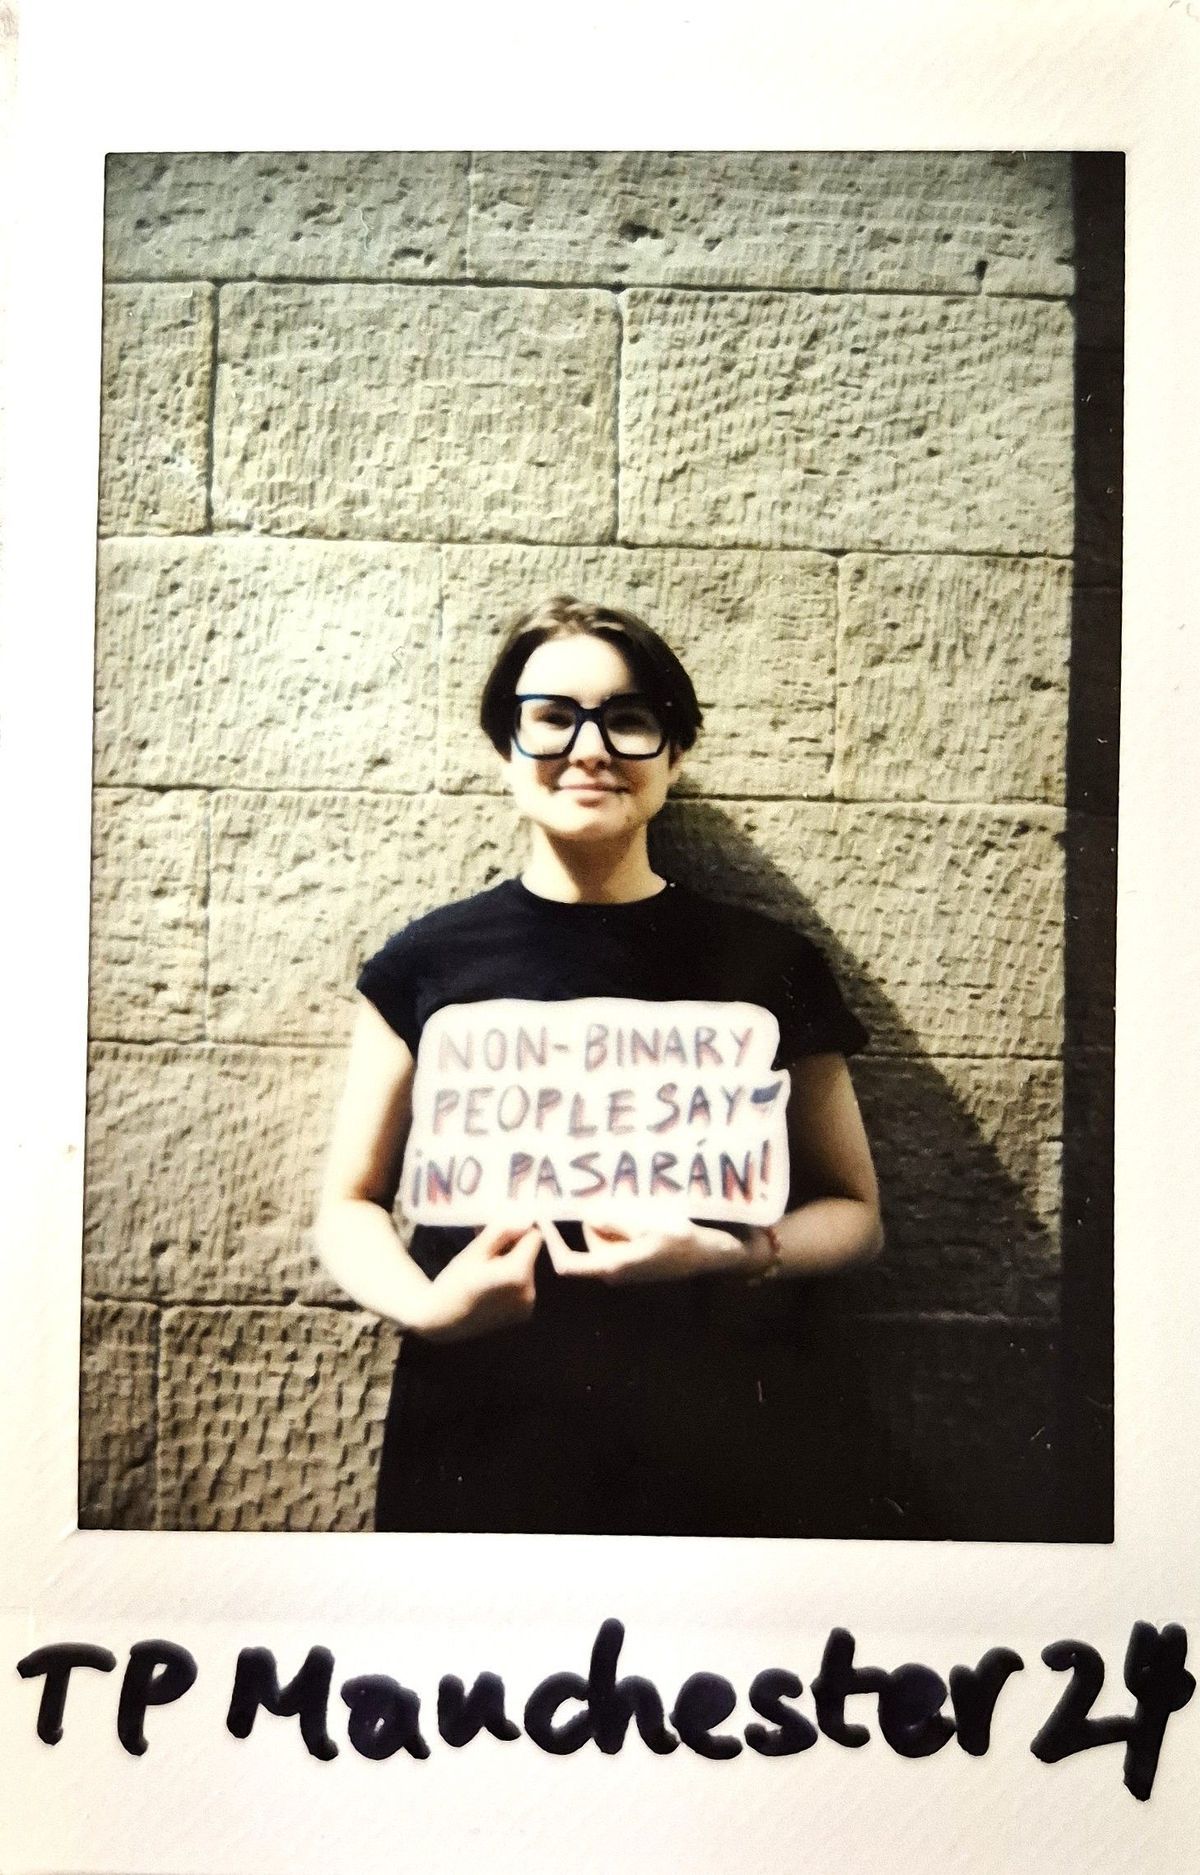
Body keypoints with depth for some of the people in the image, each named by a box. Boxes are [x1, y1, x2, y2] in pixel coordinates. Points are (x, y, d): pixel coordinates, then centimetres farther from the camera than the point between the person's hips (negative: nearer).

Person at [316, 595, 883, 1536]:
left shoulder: (767, 964, -3)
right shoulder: (428, 961, -1)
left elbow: (853, 1211, 5)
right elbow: (351, 1204, 6)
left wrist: (732, 1255, -15)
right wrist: (424, 1304, -15)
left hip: (703, 1432, 0)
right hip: (474, 1429, 1)